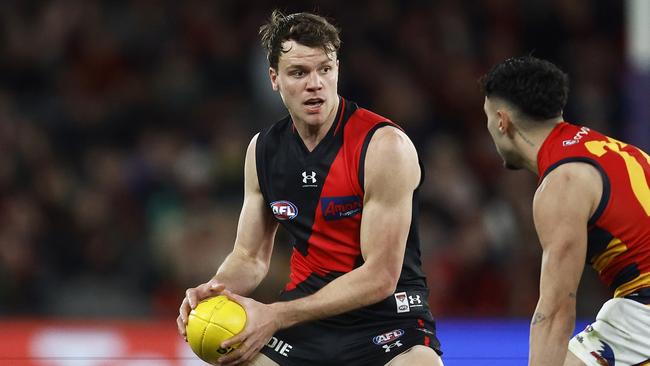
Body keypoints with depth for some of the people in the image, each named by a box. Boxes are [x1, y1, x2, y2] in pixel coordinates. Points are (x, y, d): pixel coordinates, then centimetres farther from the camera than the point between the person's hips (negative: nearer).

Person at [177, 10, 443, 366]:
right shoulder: (263, 150, 3)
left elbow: (380, 277, -19)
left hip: (386, 315, -5)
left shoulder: (384, 146, -16)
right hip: (307, 310, 5)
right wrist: (214, 290, -12)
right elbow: (250, 257, 12)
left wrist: (277, 316, -23)